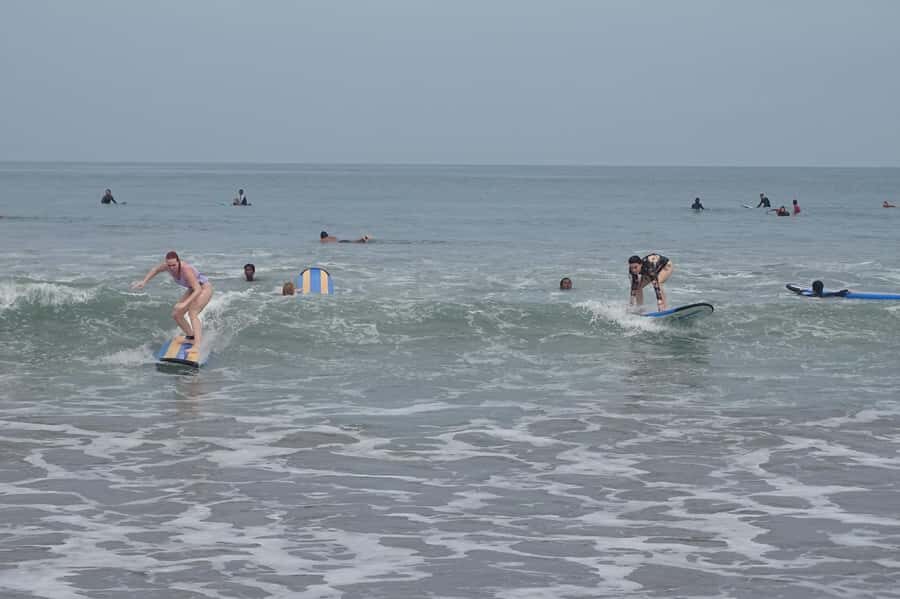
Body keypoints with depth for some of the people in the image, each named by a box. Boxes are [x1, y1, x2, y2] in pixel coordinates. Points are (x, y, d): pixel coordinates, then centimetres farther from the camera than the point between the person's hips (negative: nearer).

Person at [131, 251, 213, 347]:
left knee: (192, 314, -28)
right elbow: (156, 269, 8)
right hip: (193, 290, 8)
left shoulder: (186, 270, -38)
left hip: (204, 288, -8)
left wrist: (185, 303, -49)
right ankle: (191, 337, 25)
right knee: (176, 314, 7)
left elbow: (198, 290, -40)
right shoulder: (168, 265, -16)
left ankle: (198, 345, -40)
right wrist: (144, 281, 2)